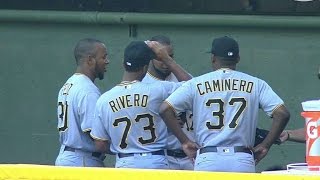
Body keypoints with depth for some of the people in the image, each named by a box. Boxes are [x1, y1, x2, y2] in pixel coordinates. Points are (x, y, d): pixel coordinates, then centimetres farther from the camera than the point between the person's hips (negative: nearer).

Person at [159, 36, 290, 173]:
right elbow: (282, 114, -2)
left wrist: (184, 141, 3)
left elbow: (165, 109, -2)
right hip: (243, 162, 0)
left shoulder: (196, 84, 7)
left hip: (207, 161, 0)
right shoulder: (256, 84, 8)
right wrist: (265, 145, 5)